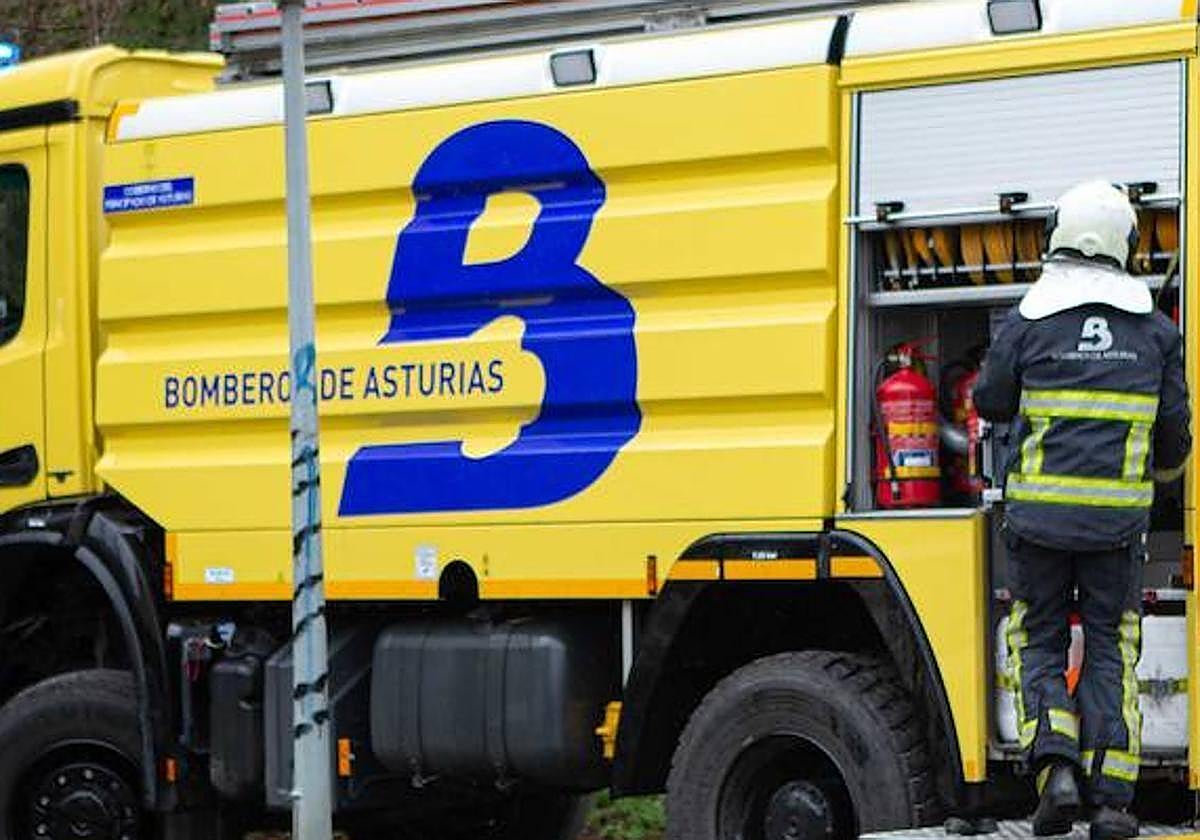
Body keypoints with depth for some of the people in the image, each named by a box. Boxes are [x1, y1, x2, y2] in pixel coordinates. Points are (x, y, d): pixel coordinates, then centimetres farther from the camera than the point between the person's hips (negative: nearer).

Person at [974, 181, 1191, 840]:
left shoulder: (1028, 322, -2)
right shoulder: (1155, 330, 4)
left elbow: (990, 403, 9)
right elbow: (1174, 433, 10)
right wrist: (1163, 470, 33)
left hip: (1040, 514, -1)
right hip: (1118, 519, 1)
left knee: (1038, 645, 10)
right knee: (1111, 654, 8)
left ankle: (1057, 768, -11)